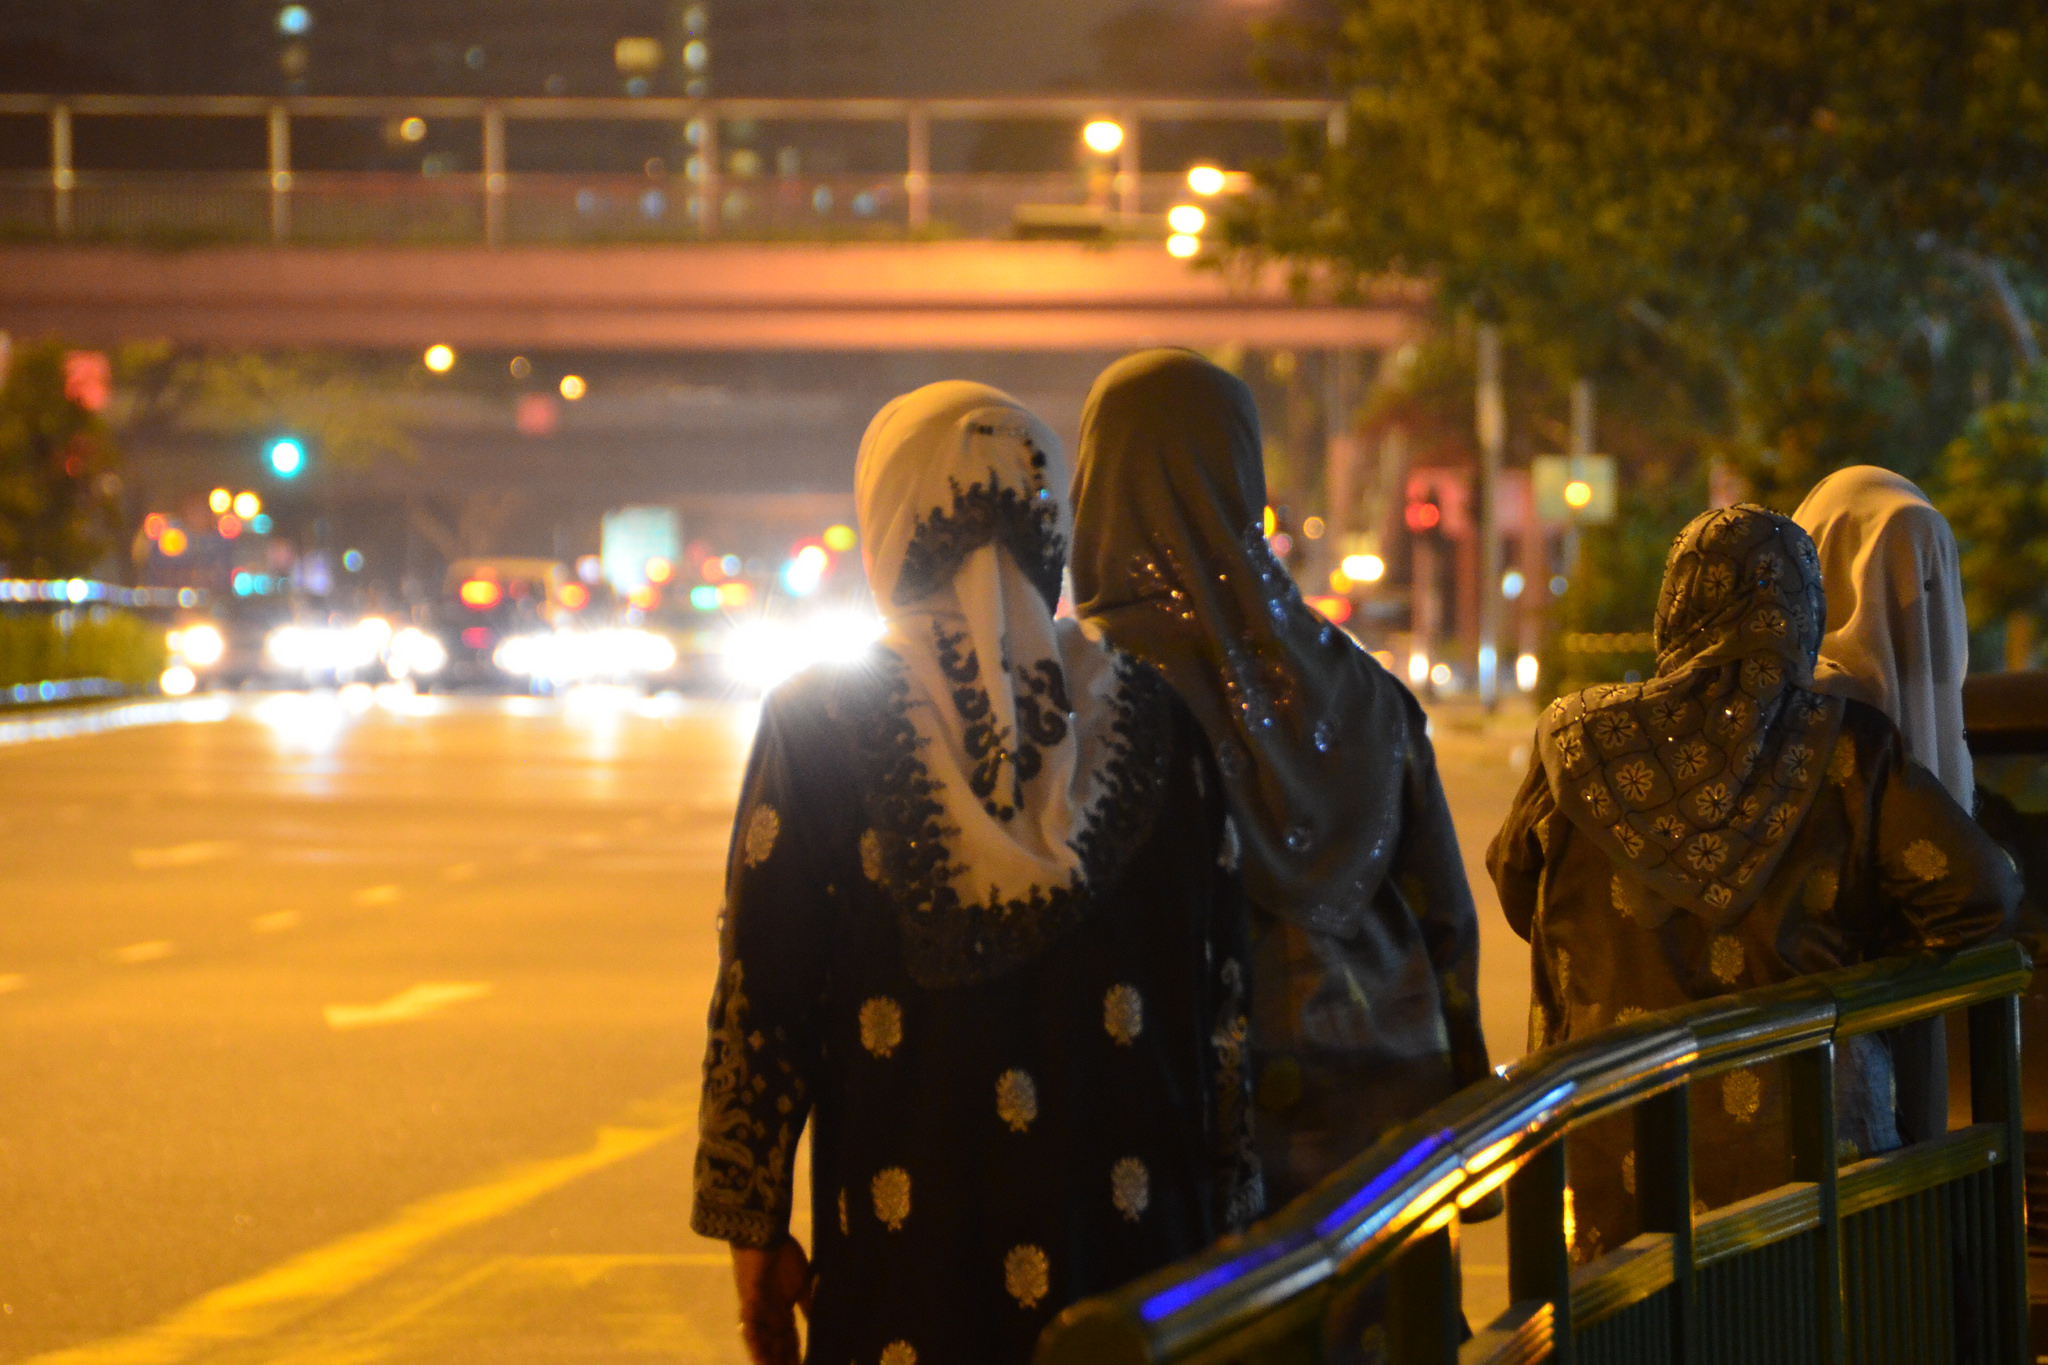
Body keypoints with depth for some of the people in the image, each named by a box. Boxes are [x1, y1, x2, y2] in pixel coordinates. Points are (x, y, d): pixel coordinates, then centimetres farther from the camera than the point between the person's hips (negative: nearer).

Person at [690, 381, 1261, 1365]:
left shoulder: (815, 725, -4)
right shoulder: (1156, 724, 1)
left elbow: (761, 999, -4)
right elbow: (1225, 999, 1)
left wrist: (754, 1229, 3)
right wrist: (1224, 1229, 8)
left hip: (904, 1245, -1)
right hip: (1125, 1242, 1)